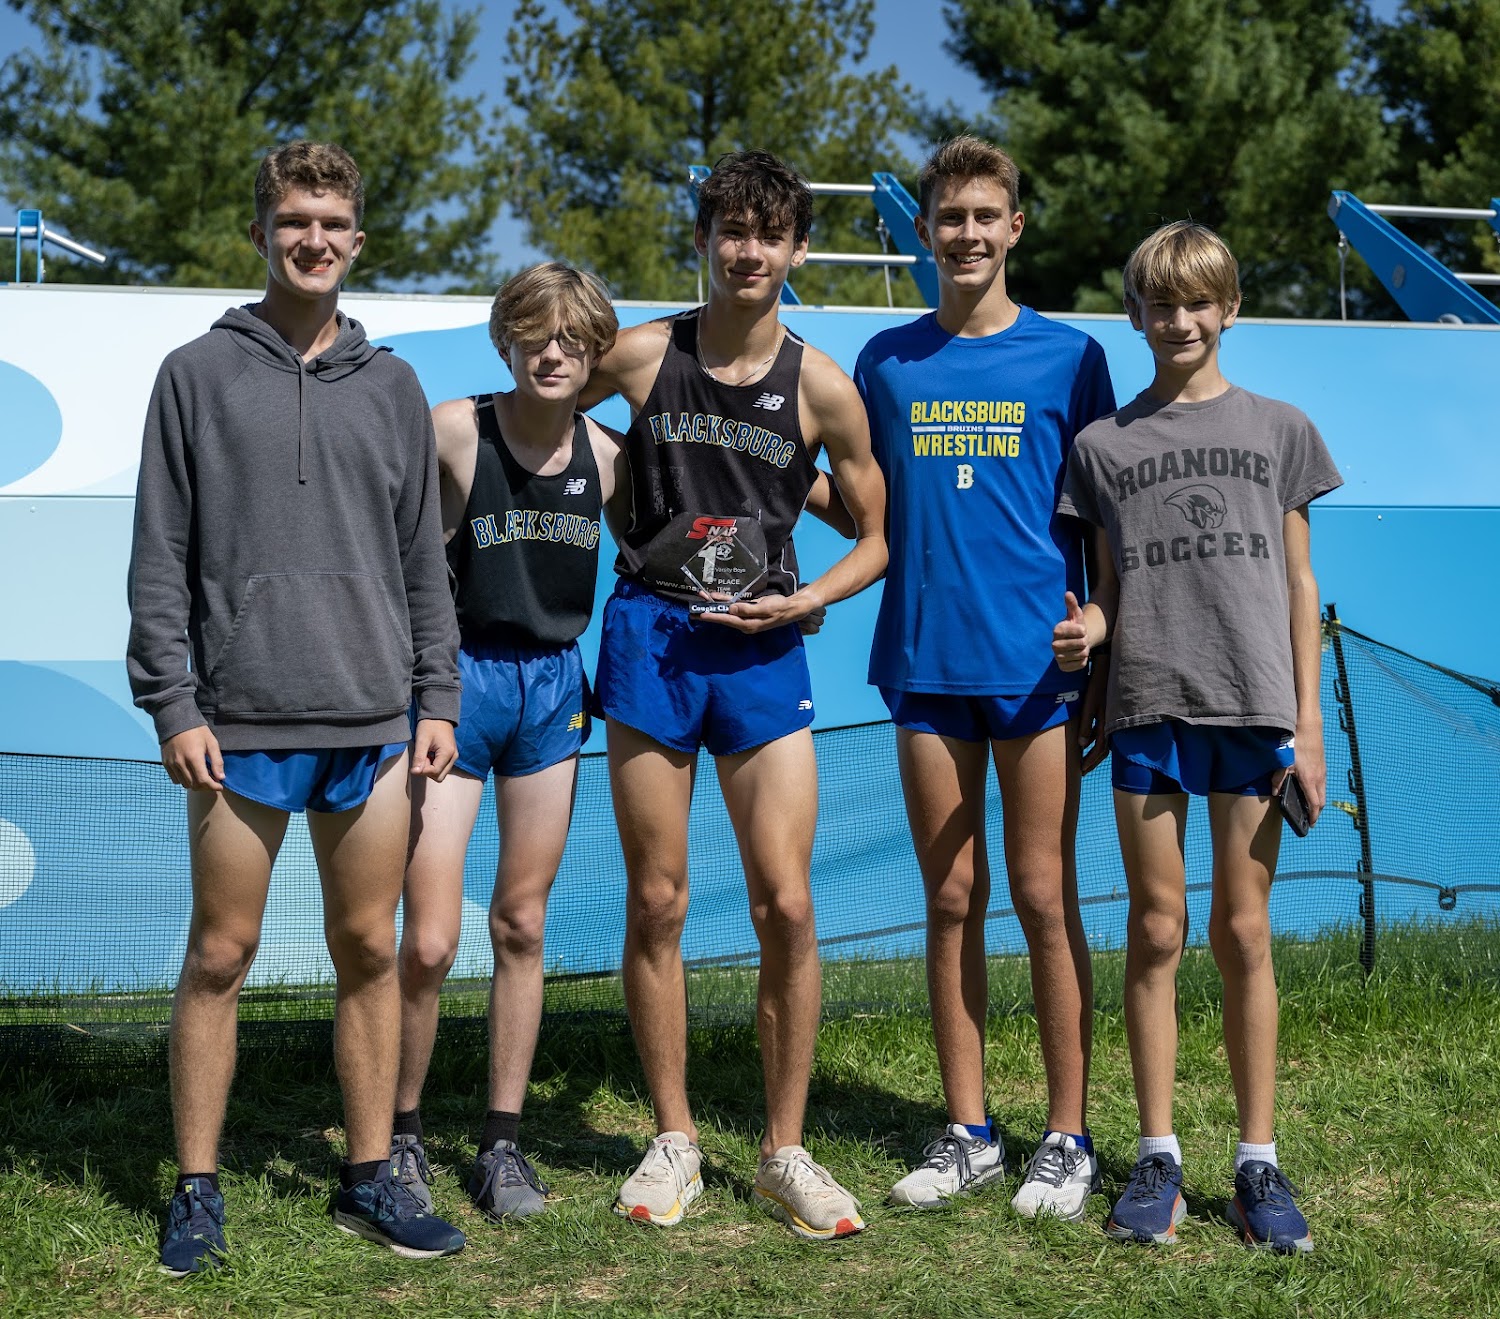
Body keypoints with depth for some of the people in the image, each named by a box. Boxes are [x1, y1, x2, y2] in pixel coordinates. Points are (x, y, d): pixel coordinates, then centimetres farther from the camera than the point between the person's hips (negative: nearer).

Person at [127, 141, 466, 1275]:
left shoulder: (392, 386, 12)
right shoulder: (200, 374, 4)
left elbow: (424, 558, 14)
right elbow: (160, 557, 1)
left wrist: (438, 699, 7)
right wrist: (174, 705, -7)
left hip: (374, 723, 3)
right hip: (241, 723, -2)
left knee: (371, 954, 8)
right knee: (220, 957, 2)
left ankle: (371, 1179, 19)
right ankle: (198, 1191, 13)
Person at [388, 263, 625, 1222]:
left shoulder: (605, 453, 1)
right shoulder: (456, 431, -12)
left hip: (554, 685, 4)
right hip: (458, 678, -4)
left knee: (522, 926, 9)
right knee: (430, 942, -7)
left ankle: (504, 1143, 20)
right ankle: (402, 1134, 15)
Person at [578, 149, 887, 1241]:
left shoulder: (822, 388, 1)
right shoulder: (640, 355, 2)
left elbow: (875, 537, 8)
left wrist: (803, 599, -7)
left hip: (764, 650, 0)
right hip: (649, 635, 0)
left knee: (787, 907, -5)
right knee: (657, 904, 4)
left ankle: (785, 1153, 9)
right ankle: (675, 1141, 18)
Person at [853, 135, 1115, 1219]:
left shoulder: (1069, 357, 3)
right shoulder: (887, 362, 9)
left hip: (1040, 660, -2)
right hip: (927, 661, 3)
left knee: (1044, 898, 0)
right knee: (952, 901, 7)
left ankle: (1069, 1138, 10)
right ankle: (969, 1135, 17)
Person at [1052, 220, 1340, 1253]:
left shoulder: (1279, 429, 8)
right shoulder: (1105, 444, 9)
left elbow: (1298, 581, 8)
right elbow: (1112, 588, 12)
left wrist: (1308, 721, 2)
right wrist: (1089, 628, -11)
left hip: (1254, 709, -1)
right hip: (1147, 708, 1)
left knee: (1243, 931, 3)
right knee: (1156, 932, 4)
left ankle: (1259, 1162, 10)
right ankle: (1158, 1157, 12)